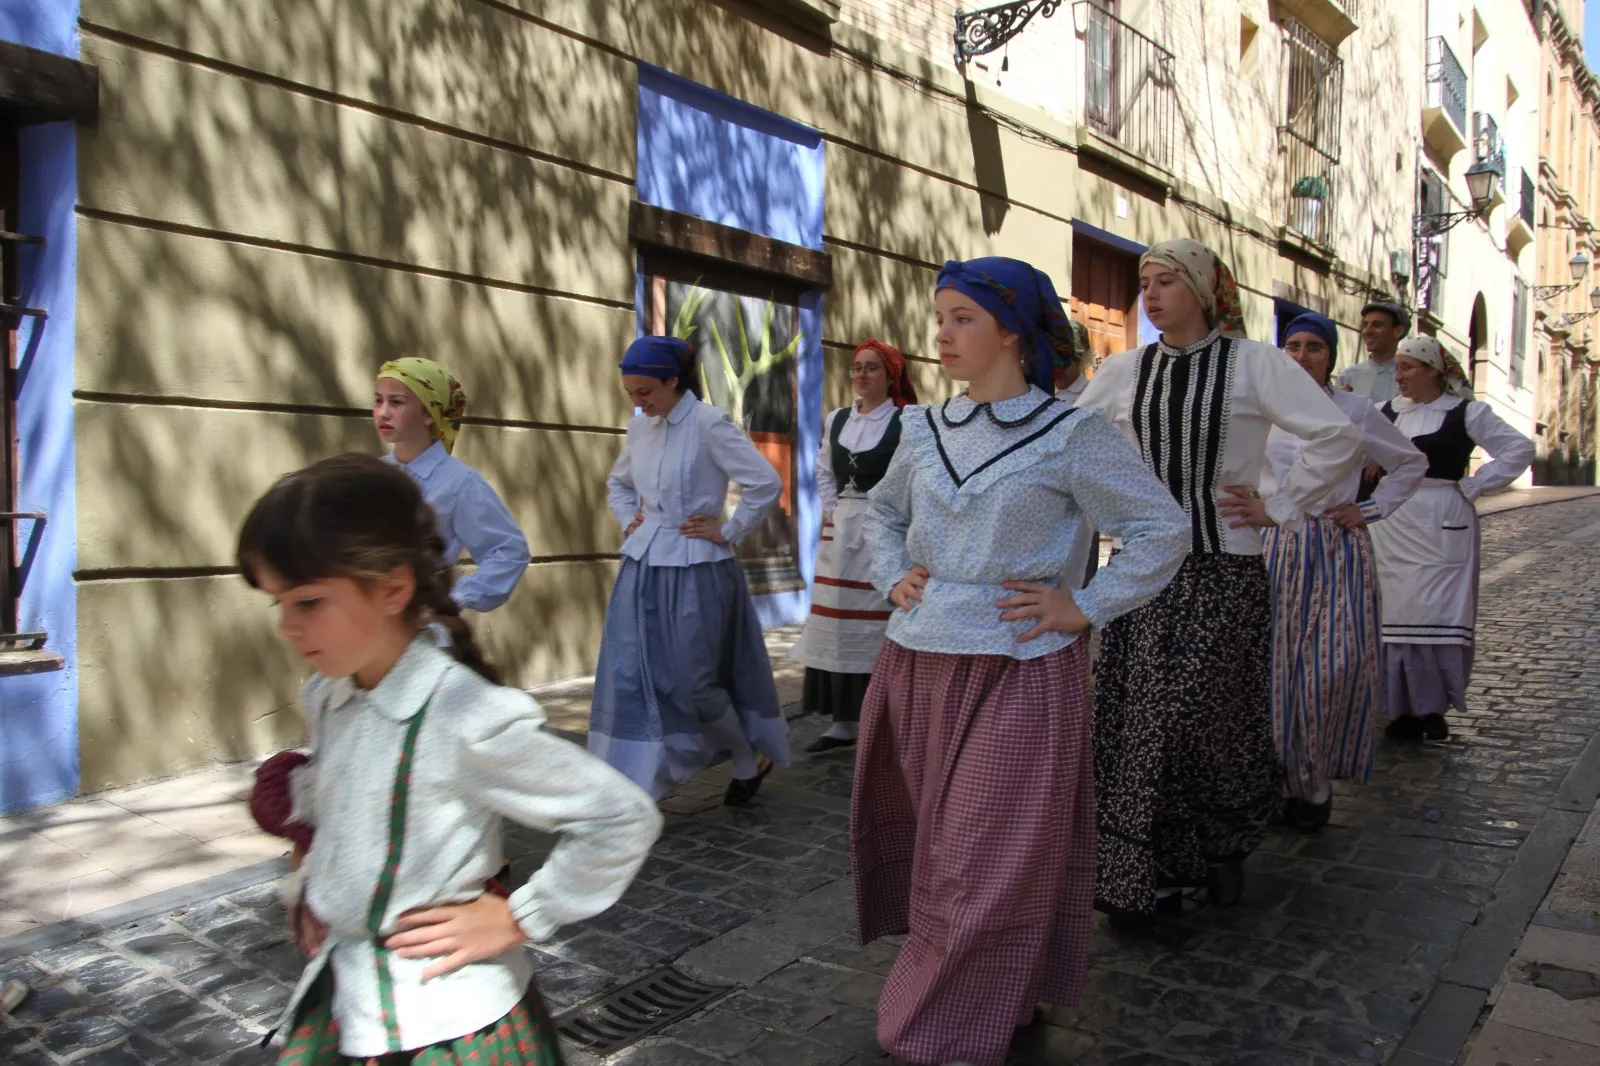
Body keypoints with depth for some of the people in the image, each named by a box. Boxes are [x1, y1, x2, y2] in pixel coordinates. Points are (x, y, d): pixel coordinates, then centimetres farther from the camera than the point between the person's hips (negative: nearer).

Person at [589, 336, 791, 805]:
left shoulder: (709, 423, -12)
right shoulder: (639, 427, 8)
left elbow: (766, 482, -17)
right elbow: (617, 483, 27)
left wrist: (728, 531, -11)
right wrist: (629, 521, 11)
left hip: (695, 571, -6)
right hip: (643, 568, 6)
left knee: (692, 682, 1)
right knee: (629, 677, 1)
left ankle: (750, 759, 28)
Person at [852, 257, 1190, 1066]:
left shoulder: (1068, 436, -8)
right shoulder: (925, 431, 7)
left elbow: (1163, 530, -5)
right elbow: (883, 512, 24)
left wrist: (1085, 609, -9)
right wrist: (892, 578, 8)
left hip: (1017, 673, -5)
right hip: (915, 664, 6)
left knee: (993, 862, 2)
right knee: (926, 841, 17)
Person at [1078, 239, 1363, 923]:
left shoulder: (1254, 364, -2)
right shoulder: (1124, 372, 8)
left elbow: (1339, 438, -7)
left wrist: (1278, 508, -7)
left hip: (1220, 571, -3)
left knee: (1200, 716, -3)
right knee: (1132, 721, 3)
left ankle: (1226, 845, 27)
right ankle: (1144, 878, 16)